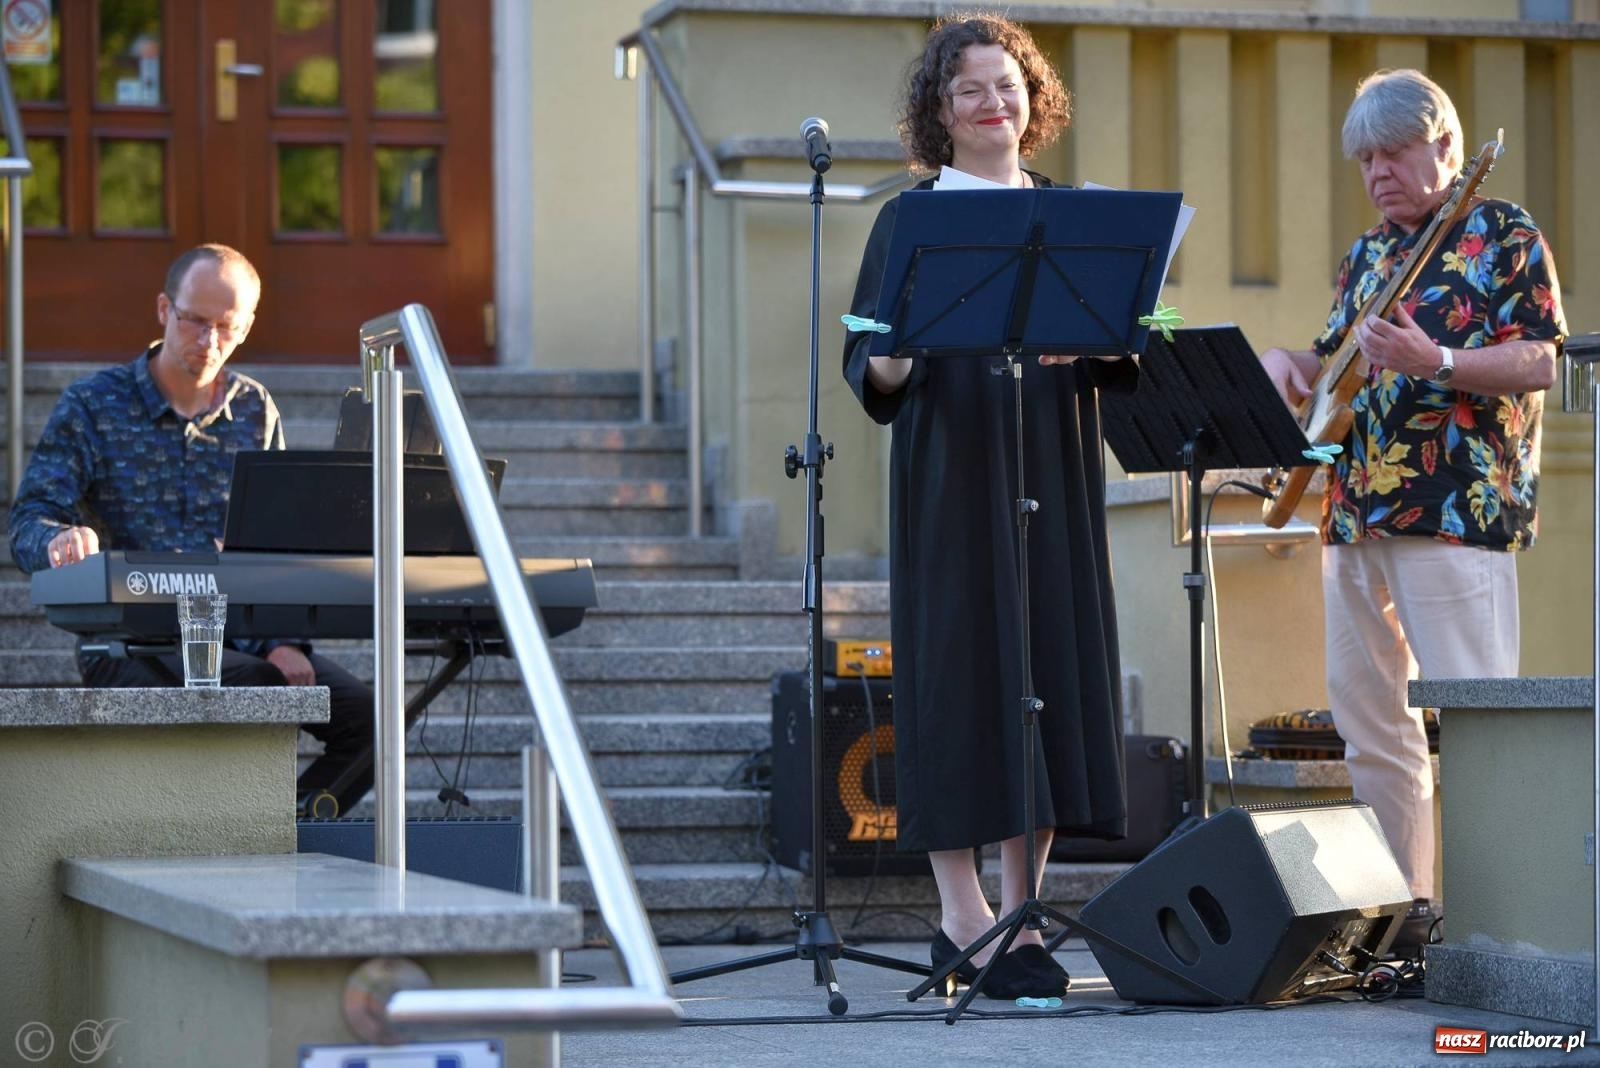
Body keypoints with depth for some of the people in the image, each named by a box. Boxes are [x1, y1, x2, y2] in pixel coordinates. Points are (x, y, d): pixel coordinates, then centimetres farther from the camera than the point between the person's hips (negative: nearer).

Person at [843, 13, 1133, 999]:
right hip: (951, 478, -3)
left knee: (1051, 666, 0)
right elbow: (867, 363, -1)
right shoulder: (910, 223, 5)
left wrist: (1088, 342, -13)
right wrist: (890, 363, -24)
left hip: (1055, 474, 3)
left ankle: (1020, 916, 5)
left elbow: (1127, 346, 9)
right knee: (957, 669, -7)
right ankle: (964, 915, -5)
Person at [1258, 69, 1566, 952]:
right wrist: (1286, 364, 3)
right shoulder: (1368, 255, 20)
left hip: (1458, 508, -8)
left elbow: (1540, 366, -9)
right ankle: (1402, 903, 14)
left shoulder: (1505, 236, 0)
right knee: (1364, 714, 8)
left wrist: (1436, 362, -23)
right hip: (1358, 512, 8)